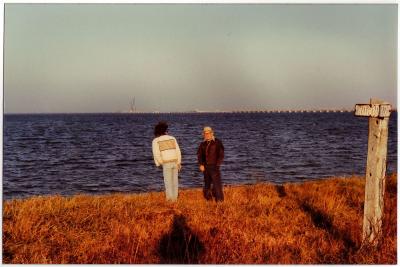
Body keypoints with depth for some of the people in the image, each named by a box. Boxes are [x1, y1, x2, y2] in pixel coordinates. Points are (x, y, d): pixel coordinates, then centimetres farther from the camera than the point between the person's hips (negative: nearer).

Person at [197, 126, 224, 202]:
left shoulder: (217, 142, -2)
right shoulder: (203, 144, 12)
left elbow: (221, 155, -3)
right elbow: (199, 154, 14)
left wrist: (217, 165, -10)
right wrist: (201, 164, 1)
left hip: (214, 166, -5)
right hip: (205, 167, 5)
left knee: (217, 183, -12)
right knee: (207, 183, 11)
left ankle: (220, 200, -8)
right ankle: (208, 199, 22)